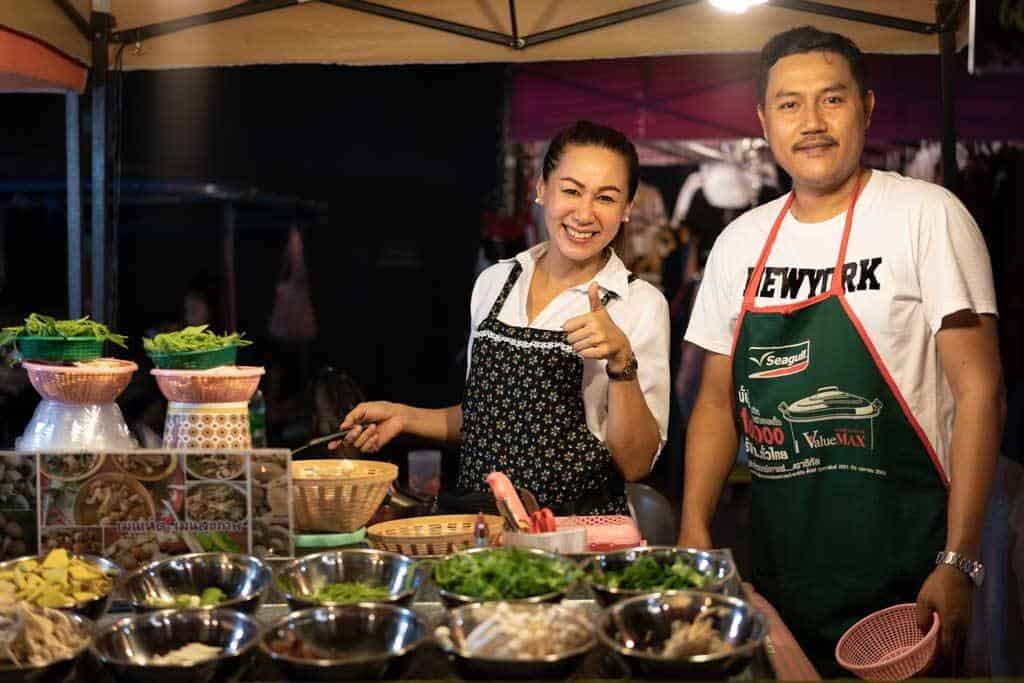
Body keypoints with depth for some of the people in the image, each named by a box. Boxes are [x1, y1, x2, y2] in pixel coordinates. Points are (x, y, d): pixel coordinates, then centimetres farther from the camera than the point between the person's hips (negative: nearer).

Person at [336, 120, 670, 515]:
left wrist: (622, 360, -18)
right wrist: (406, 418, 9)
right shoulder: (495, 281, 9)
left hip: (580, 529, -3)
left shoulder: (641, 304, -4)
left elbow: (635, 465, -7)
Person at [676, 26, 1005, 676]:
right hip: (780, 567, 5)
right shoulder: (740, 241, 6)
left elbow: (980, 389, -12)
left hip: (903, 571, -4)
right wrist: (694, 533, 1)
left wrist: (958, 565, -17)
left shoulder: (927, 216, -9)